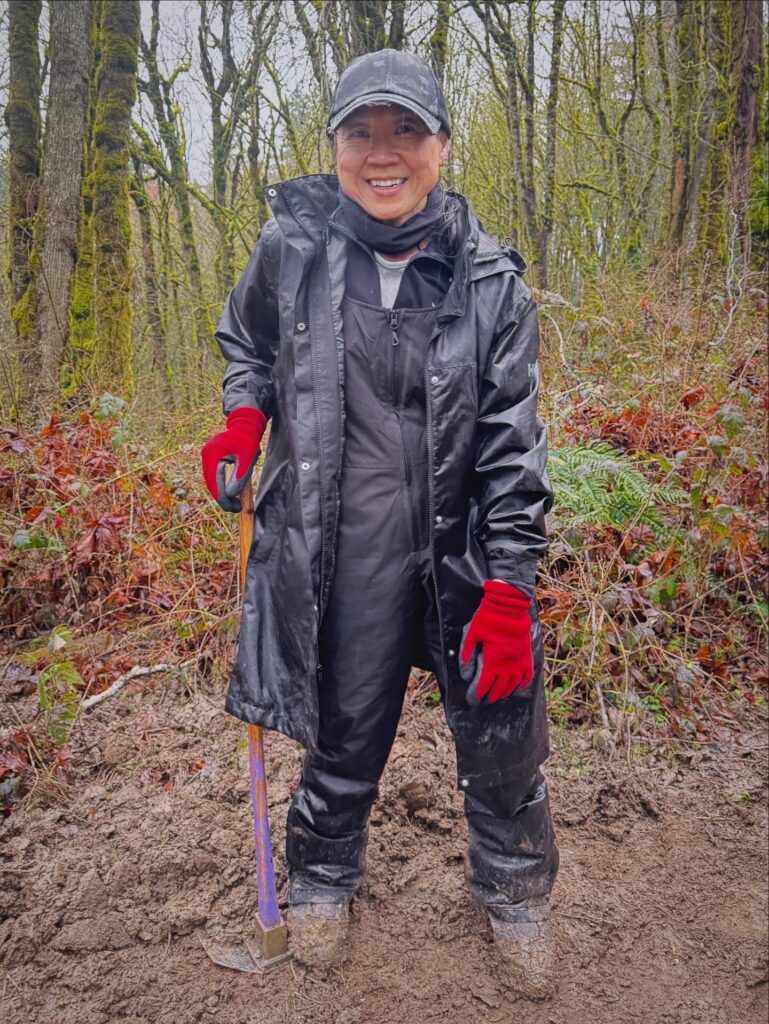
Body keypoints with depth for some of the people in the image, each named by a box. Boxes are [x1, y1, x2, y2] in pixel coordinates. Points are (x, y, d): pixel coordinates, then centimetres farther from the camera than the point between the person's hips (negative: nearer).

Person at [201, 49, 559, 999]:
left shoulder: (490, 282, -4)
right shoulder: (293, 243, -2)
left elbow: (513, 445, -6)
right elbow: (247, 341, 17)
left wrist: (509, 589, -11)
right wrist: (243, 421, -3)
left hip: (462, 551, 1)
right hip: (338, 554, 0)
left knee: (502, 736, 10)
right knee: (344, 730, 15)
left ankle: (514, 894, 41)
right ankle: (321, 877, 47)